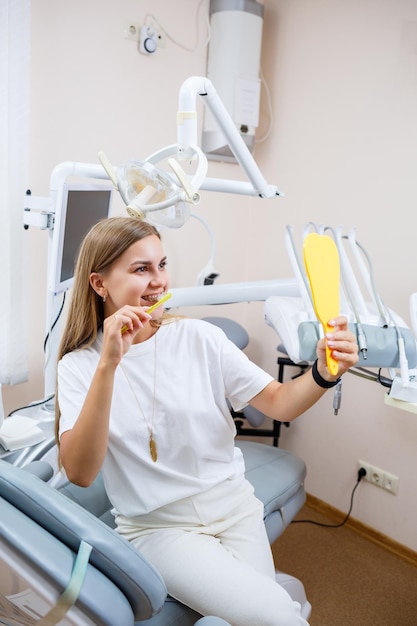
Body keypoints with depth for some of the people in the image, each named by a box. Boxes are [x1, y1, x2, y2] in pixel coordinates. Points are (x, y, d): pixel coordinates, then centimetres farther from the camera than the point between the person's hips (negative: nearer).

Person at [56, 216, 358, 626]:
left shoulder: (200, 337, -4)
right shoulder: (79, 366, -8)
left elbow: (279, 403, -4)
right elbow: (79, 473, -21)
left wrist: (323, 373, -25)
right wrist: (108, 365, -31)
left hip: (232, 504, 3)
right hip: (156, 526, -2)